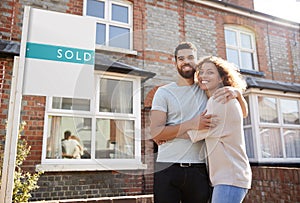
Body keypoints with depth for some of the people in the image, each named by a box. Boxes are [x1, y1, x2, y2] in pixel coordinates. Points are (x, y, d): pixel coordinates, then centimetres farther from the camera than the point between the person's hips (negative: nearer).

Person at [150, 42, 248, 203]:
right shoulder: (164, 92, 3)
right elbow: (155, 132, -7)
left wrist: (236, 92, -9)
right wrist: (192, 124, -16)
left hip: (199, 170, 2)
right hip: (167, 167, -1)